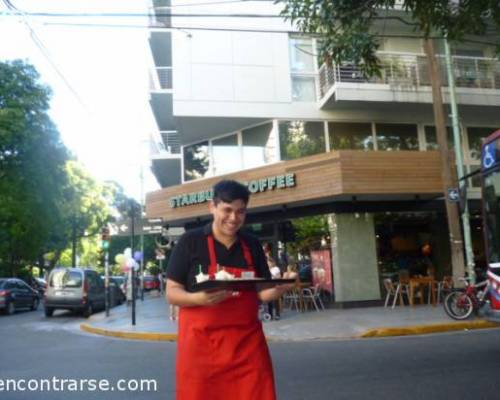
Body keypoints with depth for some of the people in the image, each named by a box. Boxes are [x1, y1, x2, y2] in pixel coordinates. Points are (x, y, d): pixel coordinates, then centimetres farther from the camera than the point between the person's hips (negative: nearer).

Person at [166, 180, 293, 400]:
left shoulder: (252, 245, 7)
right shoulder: (190, 241, -5)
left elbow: (263, 293, 8)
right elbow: (172, 293, -5)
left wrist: (280, 288, -13)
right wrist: (199, 298, -25)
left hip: (248, 343, 3)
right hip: (202, 344, -3)